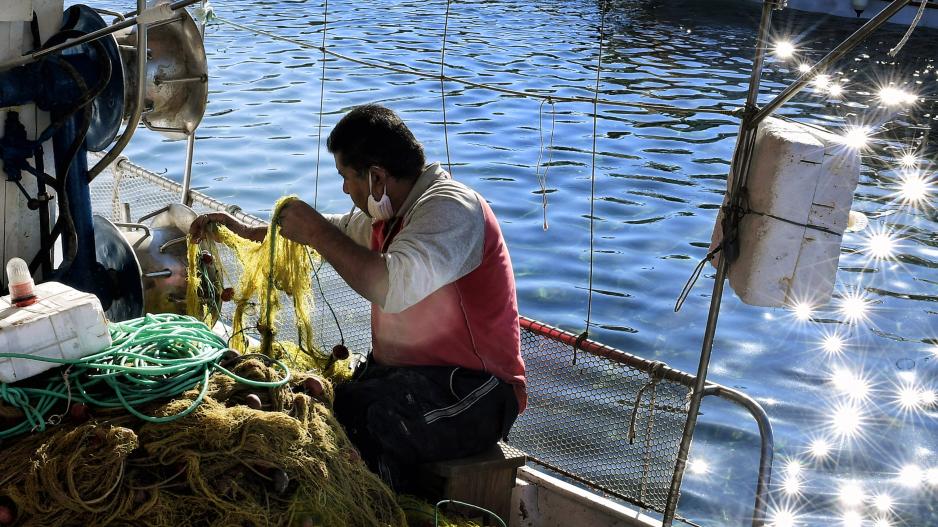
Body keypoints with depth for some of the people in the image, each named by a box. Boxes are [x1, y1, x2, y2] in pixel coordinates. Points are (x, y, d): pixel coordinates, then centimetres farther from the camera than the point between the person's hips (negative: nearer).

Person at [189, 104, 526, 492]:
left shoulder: (451, 207, -16)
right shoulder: (392, 212, 15)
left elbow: (396, 287, -33)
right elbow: (337, 231, 34)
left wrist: (317, 232, -21)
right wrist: (244, 231, 33)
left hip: (469, 392, -9)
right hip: (407, 373, 9)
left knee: (351, 420, -32)